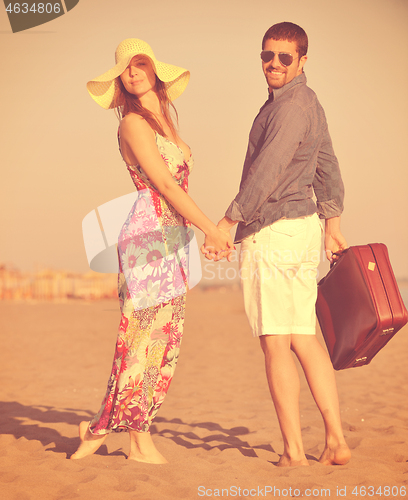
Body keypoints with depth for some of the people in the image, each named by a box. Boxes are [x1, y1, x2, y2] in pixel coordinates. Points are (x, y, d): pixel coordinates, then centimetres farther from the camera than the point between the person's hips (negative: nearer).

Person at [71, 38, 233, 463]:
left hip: (173, 239, 8)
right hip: (149, 236, -8)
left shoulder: (164, 121, 18)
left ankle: (138, 439, 14)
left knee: (165, 338, 7)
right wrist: (212, 229, -12)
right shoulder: (133, 123, -7)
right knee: (145, 334, -5)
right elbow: (164, 184, -13)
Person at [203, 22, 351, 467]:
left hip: (273, 231, -10)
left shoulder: (291, 106, -12)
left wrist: (227, 222, -21)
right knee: (304, 339, 11)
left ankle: (293, 450, 1)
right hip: (303, 228, 10)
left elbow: (268, 173, -21)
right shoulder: (308, 102, 20)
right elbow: (328, 169, 25)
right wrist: (332, 225, 30)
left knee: (275, 342, -5)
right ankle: (335, 441, 14)